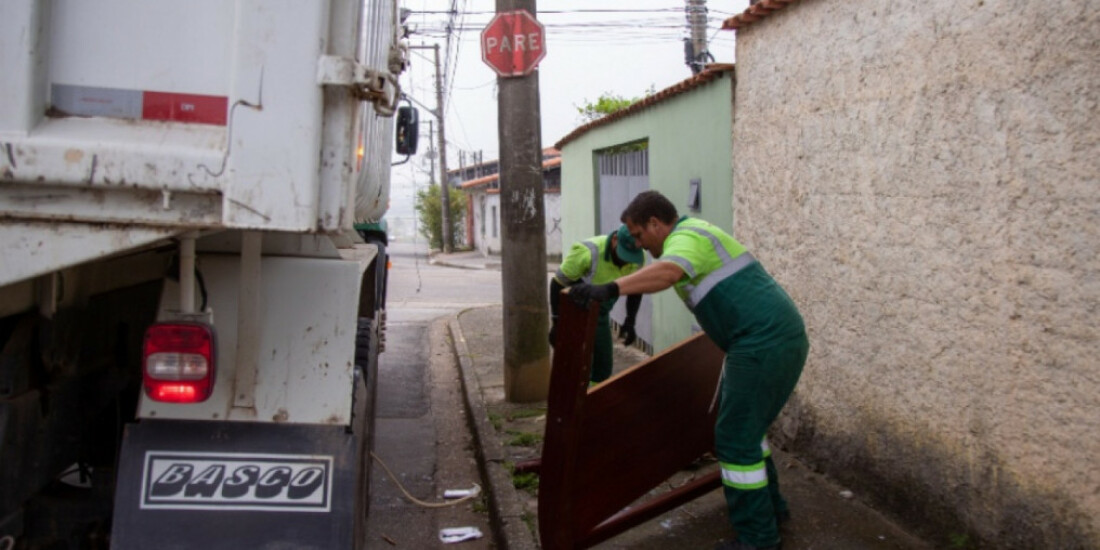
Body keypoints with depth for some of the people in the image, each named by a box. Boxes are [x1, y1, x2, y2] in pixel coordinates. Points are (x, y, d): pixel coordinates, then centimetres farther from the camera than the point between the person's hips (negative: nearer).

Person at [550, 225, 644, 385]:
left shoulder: (637, 259, -14)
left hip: (600, 314, 6)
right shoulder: (587, 253, -32)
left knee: (604, 365, 9)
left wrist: (630, 322, -3)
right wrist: (556, 323, -18)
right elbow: (557, 284, -21)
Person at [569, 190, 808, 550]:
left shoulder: (684, 238, -10)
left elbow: (667, 272, -36)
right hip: (782, 337, 11)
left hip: (765, 344, -11)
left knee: (736, 438, -3)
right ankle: (767, 505, 35)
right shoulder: (698, 234, 22)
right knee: (743, 425, 23)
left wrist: (609, 289, -47)